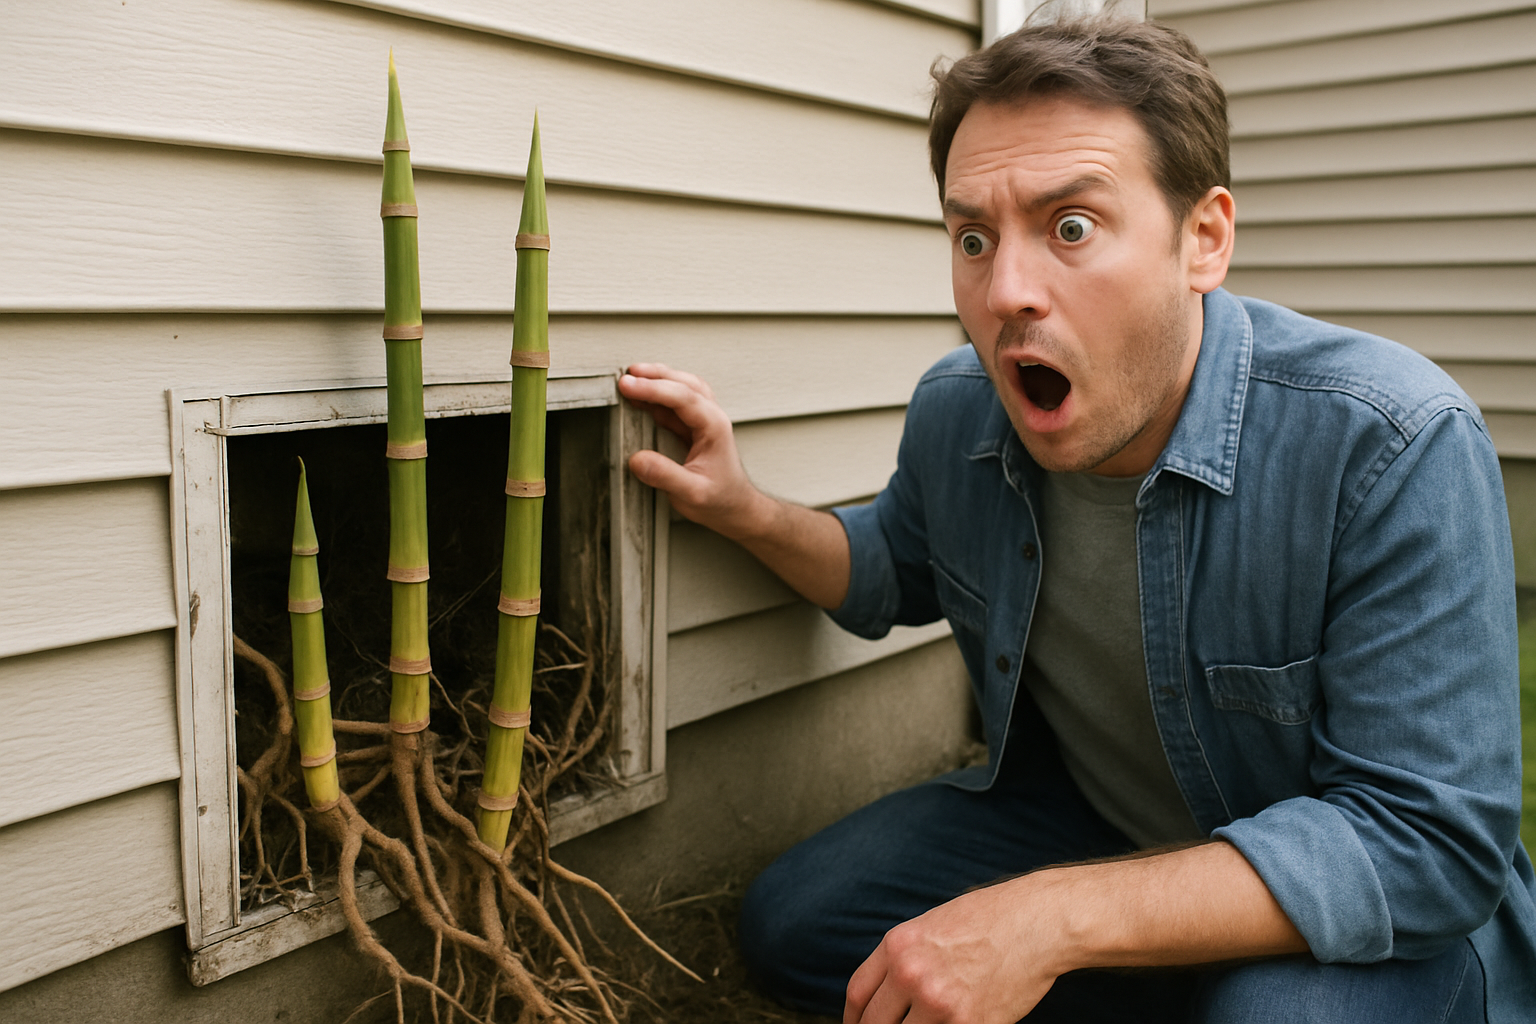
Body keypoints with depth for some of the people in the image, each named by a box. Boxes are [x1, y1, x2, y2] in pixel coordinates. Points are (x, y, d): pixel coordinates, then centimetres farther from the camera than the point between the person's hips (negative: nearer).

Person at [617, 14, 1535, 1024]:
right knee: (792, 924, -3)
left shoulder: (1394, 446, -29)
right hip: (1079, 814, 6)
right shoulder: (955, 412, -11)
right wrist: (747, 512, -9)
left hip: (1357, 916, -5)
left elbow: (1432, 837, -29)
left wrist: (1057, 918, -36)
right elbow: (899, 570, 12)